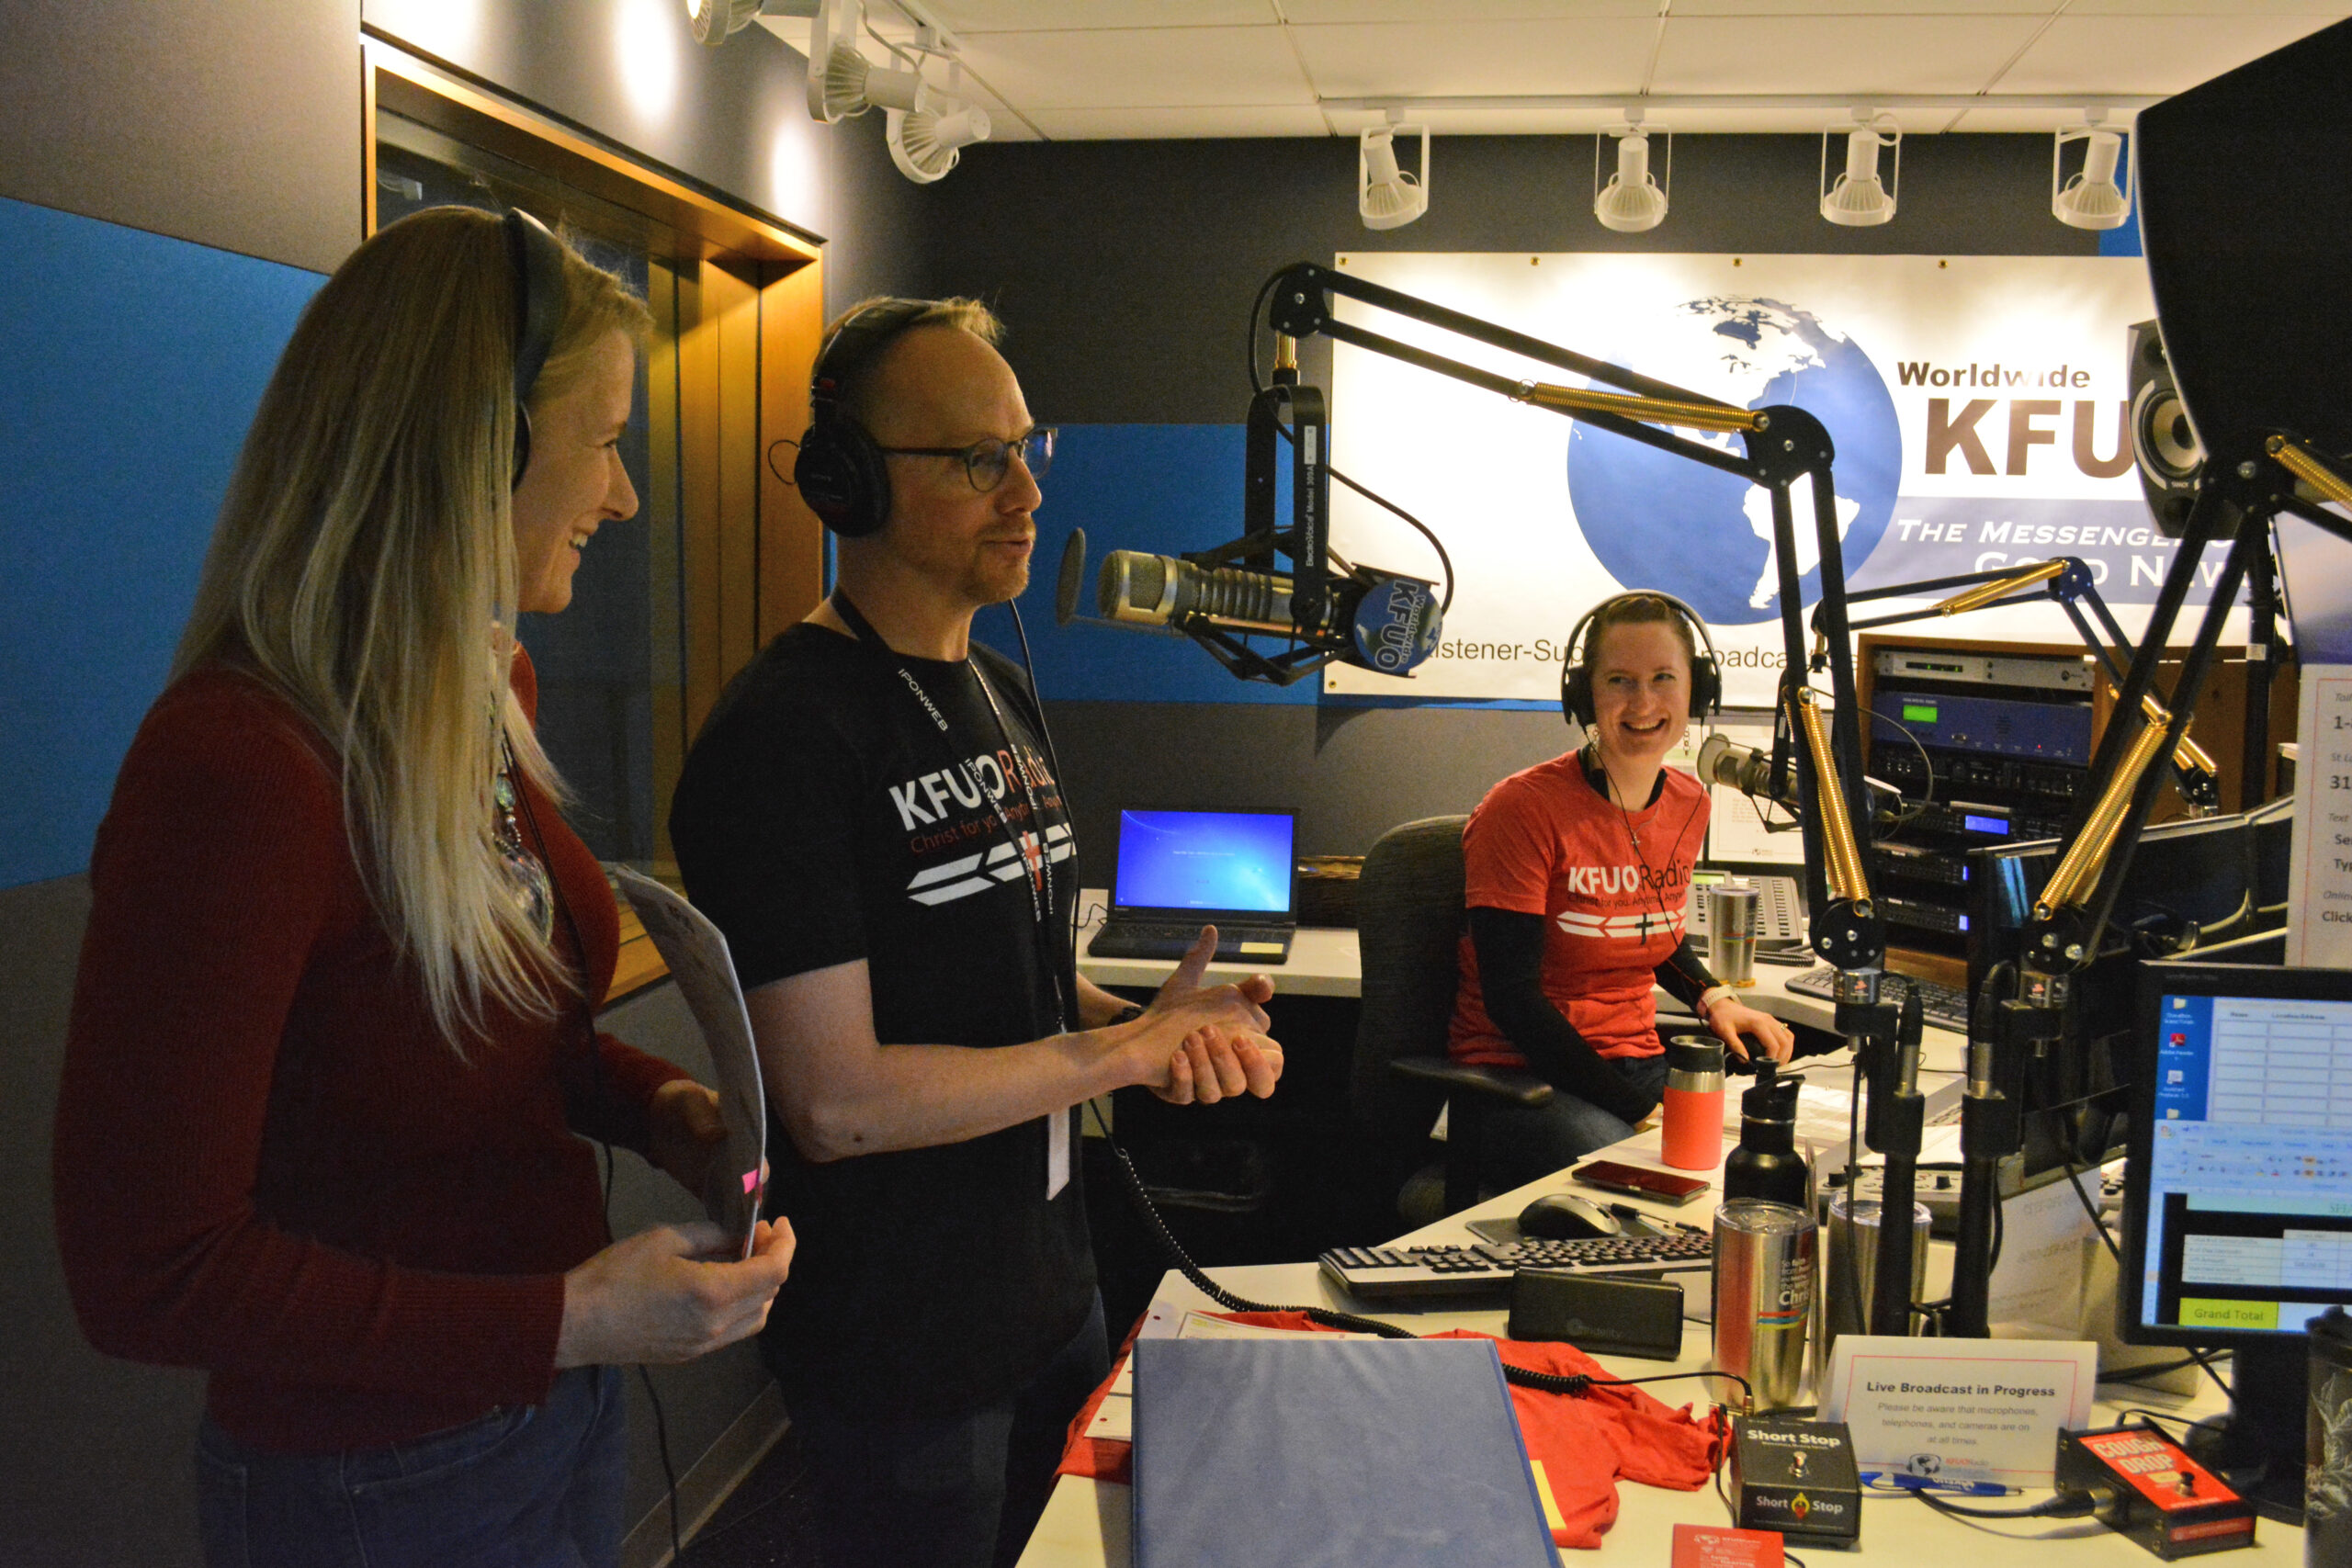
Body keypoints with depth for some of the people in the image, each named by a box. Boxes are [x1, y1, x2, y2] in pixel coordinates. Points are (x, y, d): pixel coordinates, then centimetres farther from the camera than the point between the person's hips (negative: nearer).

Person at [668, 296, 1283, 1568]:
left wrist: (1164, 1024, -7)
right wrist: (1133, 1045, -19)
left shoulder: (1003, 695, 8)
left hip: (1052, 1287, 8)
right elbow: (836, 1102, -26)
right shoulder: (784, 735, -22)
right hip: (900, 1353, -8)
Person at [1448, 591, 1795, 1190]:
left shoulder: (1689, 805, 7)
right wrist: (1637, 1110, -21)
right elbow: (1511, 996, -17)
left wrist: (1713, 998, 4)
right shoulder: (1523, 810, -15)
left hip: (1637, 1065, 7)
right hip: (1520, 1073, -7)